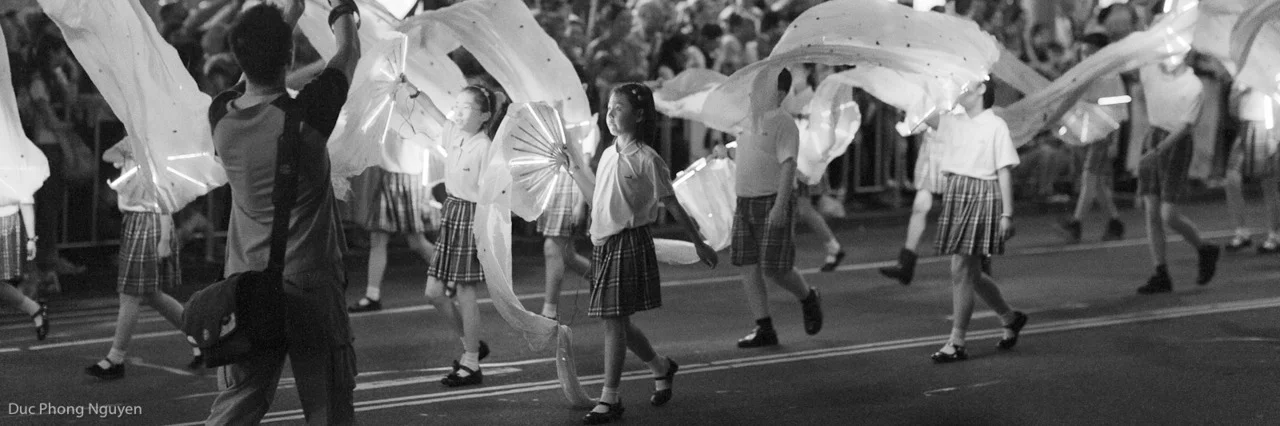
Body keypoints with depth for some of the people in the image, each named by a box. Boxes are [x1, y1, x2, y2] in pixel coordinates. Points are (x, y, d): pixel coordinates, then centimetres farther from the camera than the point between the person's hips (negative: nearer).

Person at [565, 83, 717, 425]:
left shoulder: (645, 159, -9)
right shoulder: (609, 154, 12)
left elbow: (672, 205, -5)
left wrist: (699, 244, -1)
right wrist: (572, 165, 23)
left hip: (628, 244, -7)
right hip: (603, 244, 7)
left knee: (614, 321, -7)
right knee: (616, 322, 12)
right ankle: (661, 367, 35)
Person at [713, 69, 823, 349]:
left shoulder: (783, 124, -12)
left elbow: (788, 166, -19)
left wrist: (780, 206, -25)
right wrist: (725, 153, 22)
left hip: (773, 202, -8)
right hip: (745, 201, 8)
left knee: (774, 270, -7)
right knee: (748, 267, 2)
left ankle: (808, 299, 24)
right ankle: (764, 329, 8)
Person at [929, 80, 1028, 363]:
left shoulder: (995, 126, -4)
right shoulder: (953, 122, 13)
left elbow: (1004, 173, -6)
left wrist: (1007, 214, -9)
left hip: (982, 197, -7)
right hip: (956, 195, 7)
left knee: (961, 271, -8)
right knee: (971, 273, 12)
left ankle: (956, 343, -2)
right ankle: (1010, 318, 34)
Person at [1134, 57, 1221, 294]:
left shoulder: (1194, 87, -15)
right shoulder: (1150, 71, 1)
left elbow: (1185, 126, -20)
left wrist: (1158, 150, -30)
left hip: (1177, 145, -6)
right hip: (1153, 139, 6)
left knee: (1168, 216, -9)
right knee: (1152, 213, 1)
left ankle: (1205, 251, 18)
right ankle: (1161, 276, 5)